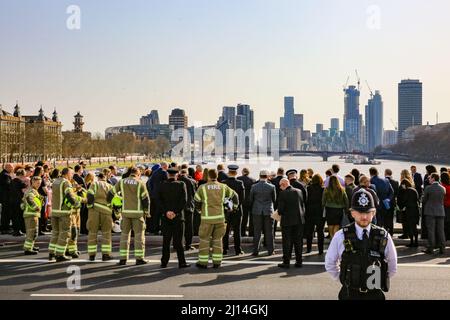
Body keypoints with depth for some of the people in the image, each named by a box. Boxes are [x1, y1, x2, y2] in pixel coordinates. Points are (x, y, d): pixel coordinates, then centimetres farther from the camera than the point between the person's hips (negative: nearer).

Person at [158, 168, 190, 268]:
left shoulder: (163, 185, 2)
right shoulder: (181, 184, -4)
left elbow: (160, 200, -4)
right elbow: (184, 201, -11)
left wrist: (166, 212, -9)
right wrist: (176, 212, -10)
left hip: (165, 216, 2)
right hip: (178, 216, -2)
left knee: (166, 240, 9)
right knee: (178, 240, 2)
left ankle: (164, 262, 10)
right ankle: (182, 262, 4)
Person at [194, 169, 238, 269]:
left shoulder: (202, 188, -3)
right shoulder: (223, 187, 4)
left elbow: (196, 202, 5)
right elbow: (234, 196, 14)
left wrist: (200, 210, 24)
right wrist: (234, 207, 29)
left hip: (207, 218, -3)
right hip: (220, 217, 3)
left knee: (204, 240, 5)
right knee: (217, 240, 10)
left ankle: (203, 262, 6)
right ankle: (217, 262, 11)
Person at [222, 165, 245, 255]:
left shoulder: (223, 183, -5)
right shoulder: (240, 183, -9)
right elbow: (243, 198, -9)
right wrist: (237, 205, 4)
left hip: (225, 210, 1)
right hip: (237, 210, -1)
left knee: (225, 230, 9)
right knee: (237, 230, 5)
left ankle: (224, 249, 11)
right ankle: (238, 250, 6)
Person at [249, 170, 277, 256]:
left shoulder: (254, 187, -6)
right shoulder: (271, 187, -7)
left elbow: (251, 199, 3)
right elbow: (274, 199, 5)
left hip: (257, 211, 0)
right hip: (268, 211, 0)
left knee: (257, 232, 5)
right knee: (269, 231, 8)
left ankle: (255, 251, 4)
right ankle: (270, 250, 11)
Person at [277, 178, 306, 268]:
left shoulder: (283, 193, -12)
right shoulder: (299, 191, 4)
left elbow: (280, 208, -14)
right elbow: (303, 205, 7)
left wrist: (280, 213, 6)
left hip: (287, 221, -4)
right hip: (299, 220, 4)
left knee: (287, 242, 4)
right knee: (298, 241, 10)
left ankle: (286, 262, 7)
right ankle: (299, 262, 14)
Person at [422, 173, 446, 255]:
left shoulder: (428, 188, -10)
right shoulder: (443, 188, 2)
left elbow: (424, 200, -2)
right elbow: (442, 200, 10)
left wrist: (426, 207, 16)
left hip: (430, 212, -4)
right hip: (441, 212, 4)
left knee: (431, 230, 0)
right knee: (441, 230, 7)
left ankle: (431, 248, -1)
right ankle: (442, 248, 8)